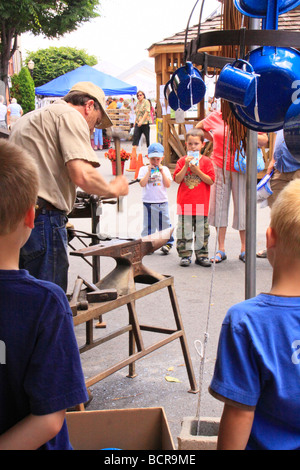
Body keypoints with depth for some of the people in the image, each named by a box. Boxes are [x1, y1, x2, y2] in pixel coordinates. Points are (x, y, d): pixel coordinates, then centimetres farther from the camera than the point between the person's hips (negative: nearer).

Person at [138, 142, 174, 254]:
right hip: (148, 202, -1)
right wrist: (149, 171, -14)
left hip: (162, 202, 1)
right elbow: (142, 184, -11)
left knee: (165, 223, 3)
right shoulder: (144, 169, 3)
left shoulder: (164, 169, 6)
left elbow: (168, 185, -4)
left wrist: (162, 172, -11)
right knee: (148, 224, 4)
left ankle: (167, 243, 15)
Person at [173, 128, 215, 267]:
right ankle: (185, 255, 11)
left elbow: (211, 181, -6)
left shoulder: (206, 161, 2)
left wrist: (197, 170, -15)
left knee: (201, 231, 6)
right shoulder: (182, 161, 5)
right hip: (184, 203, 1)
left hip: (201, 203, 0)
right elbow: (177, 179, -3)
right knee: (184, 230, 3)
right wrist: (186, 166, -14)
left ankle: (201, 255, 16)